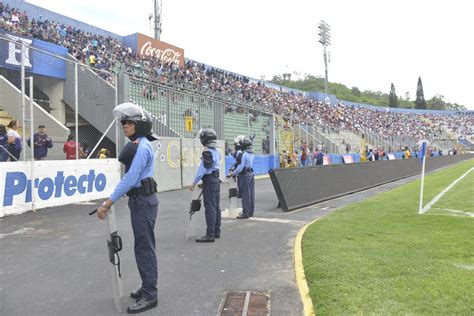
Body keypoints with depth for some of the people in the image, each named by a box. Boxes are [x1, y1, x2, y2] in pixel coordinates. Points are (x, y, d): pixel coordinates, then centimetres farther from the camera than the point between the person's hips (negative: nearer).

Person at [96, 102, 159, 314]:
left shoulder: (142, 147, -18)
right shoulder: (138, 145, 13)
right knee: (144, 246, 17)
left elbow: (130, 179, -23)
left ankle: (150, 296, 7)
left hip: (143, 201, -10)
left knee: (144, 247, -3)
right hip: (140, 200, 10)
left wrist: (107, 203, -22)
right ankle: (148, 288, 30)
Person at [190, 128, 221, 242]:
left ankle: (210, 235, -3)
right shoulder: (216, 152, 10)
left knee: (210, 208, -6)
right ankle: (217, 232, 21)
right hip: (216, 179, 9)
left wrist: (194, 183, -13)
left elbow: (202, 169, -18)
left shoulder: (207, 152, -16)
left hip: (209, 181, -9)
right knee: (216, 207, 13)